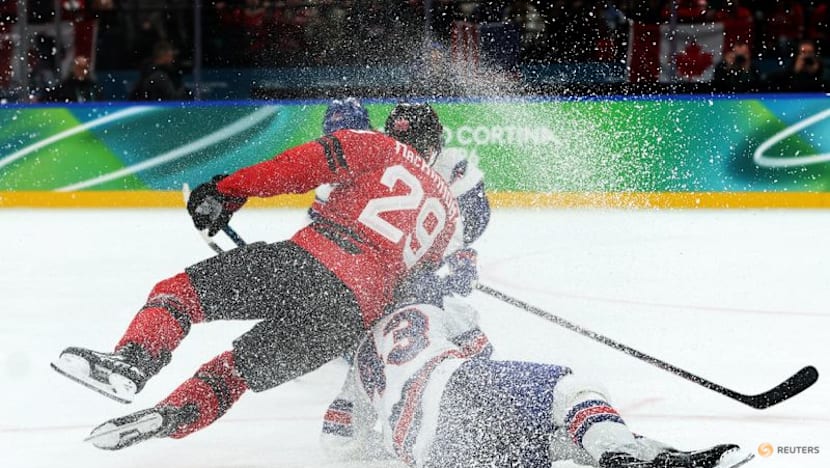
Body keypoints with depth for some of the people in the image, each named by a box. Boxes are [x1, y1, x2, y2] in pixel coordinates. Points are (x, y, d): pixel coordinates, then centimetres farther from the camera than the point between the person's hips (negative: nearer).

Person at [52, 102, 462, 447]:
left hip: (307, 261, -4)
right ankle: (170, 416, -15)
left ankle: (132, 362, -24)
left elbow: (299, 167, 2)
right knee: (233, 371, 13)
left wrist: (226, 192, 7)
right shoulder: (447, 207, 28)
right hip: (356, 315, 4)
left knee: (180, 291, 4)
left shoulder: (379, 149, 14)